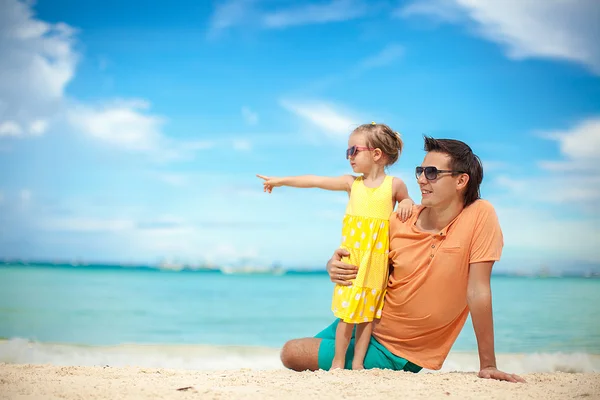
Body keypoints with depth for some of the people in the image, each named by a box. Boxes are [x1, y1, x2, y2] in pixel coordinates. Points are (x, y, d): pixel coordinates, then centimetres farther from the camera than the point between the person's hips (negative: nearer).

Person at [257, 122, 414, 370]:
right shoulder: (352, 183, 7)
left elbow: (406, 201, 18)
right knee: (348, 311, -1)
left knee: (368, 311, 4)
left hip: (377, 259, -1)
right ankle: (338, 362, 9)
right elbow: (315, 181, 5)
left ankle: (357, 363, 12)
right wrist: (281, 180, 5)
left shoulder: (394, 185, 2)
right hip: (352, 256, 1)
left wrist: (407, 204, -6)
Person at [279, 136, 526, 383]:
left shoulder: (480, 216, -20)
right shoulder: (399, 221, -7)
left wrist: (487, 366, -21)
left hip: (397, 353, -5)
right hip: (367, 323, 5)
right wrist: (336, 267, -20)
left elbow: (478, 291, -22)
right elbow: (363, 268, 4)